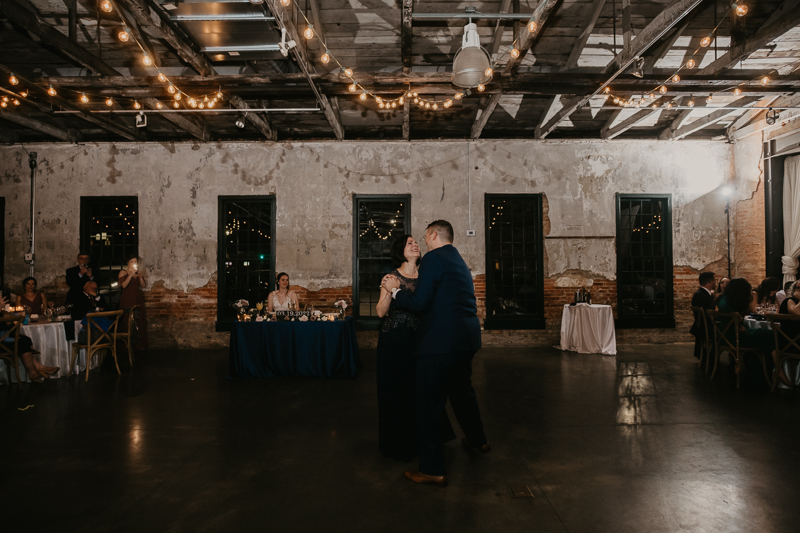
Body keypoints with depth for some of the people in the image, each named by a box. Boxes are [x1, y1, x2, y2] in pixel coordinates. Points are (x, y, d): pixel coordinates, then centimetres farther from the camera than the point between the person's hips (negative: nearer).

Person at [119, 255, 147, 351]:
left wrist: (140, 277, -9)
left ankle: (139, 345, 6)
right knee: (128, 322, -9)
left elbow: (143, 286, 6)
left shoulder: (139, 273, 14)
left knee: (139, 322, 2)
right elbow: (124, 285, -13)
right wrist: (131, 275, -17)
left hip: (138, 300, 4)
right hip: (127, 300, -4)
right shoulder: (123, 272, 1)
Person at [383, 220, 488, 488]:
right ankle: (477, 440, 48)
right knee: (462, 389, 29)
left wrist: (395, 290, 1)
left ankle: (433, 470, 4)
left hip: (441, 340, -10)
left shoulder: (434, 258, -11)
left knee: (429, 403, -1)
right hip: (467, 338, 10)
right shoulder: (459, 261, 18)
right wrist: (403, 289, 22)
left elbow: (418, 302, -16)